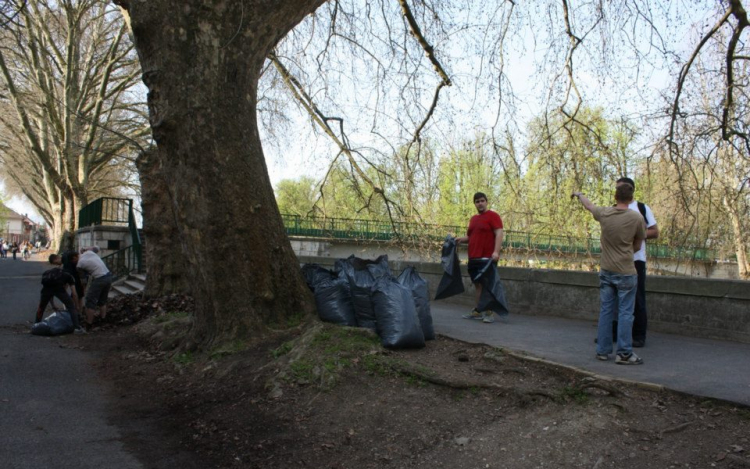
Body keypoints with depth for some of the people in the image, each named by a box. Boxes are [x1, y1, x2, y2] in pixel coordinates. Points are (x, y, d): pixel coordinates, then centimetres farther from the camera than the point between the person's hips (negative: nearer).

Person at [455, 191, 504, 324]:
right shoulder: (473, 219, 20)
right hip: (474, 258, 7)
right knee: (477, 284, 10)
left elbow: (499, 234, -13)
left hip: (487, 258, -7)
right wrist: (461, 239, 6)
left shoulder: (493, 216, -3)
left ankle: (489, 313, -6)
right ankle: (478, 311, 16)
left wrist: (496, 251, -24)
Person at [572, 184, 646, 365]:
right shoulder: (637, 219, -10)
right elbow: (637, 246, 4)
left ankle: (603, 350, 17)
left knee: (605, 311, 11)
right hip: (626, 273, -4)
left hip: (606, 271, 4)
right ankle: (624, 353, 4)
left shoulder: (604, 213, -3)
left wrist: (579, 195, 41)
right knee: (625, 313, 1)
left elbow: (589, 205, 20)